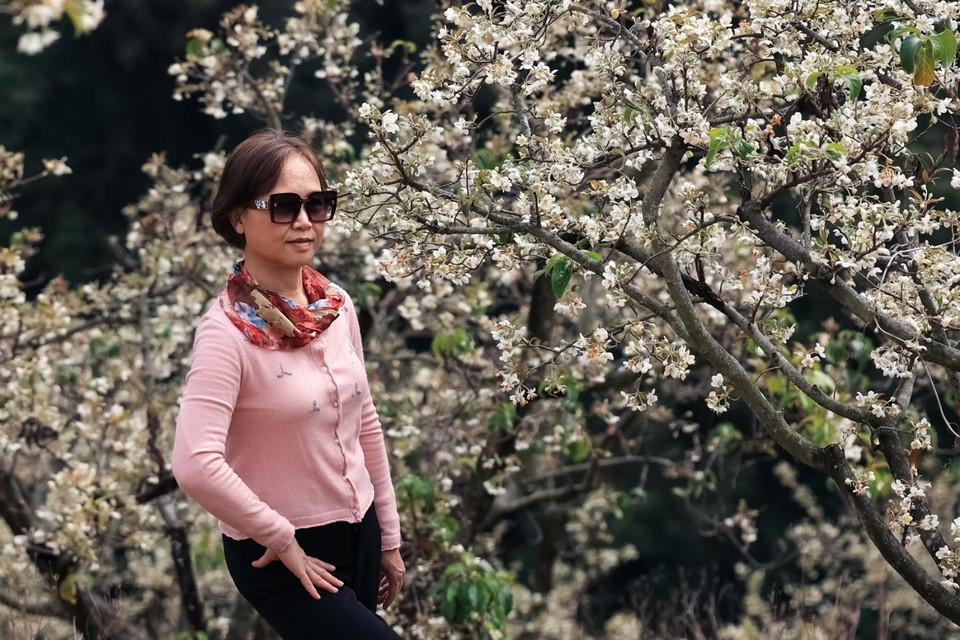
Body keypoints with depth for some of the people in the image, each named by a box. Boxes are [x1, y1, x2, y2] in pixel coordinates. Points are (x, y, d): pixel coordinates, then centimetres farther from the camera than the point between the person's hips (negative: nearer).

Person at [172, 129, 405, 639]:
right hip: (281, 556, -7)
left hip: (358, 534, 7)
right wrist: (282, 539, -21)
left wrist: (388, 537, 15)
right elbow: (196, 465, -31)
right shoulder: (228, 330, -20)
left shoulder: (337, 306, 0)